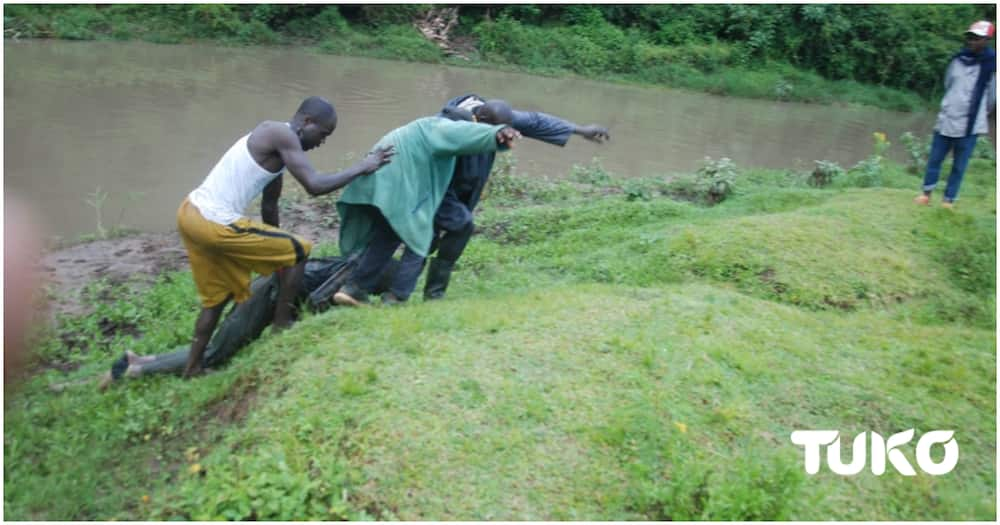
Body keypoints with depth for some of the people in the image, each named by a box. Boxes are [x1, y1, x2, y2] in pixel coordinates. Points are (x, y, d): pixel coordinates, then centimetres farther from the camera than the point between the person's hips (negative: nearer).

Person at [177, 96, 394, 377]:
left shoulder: (273, 139, 18)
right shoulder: (282, 134, -12)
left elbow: (269, 205, 26)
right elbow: (314, 185, -19)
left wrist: (274, 250, 34)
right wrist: (361, 168, -6)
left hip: (190, 213, 10)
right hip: (215, 225, -10)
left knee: (217, 295, 25)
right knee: (298, 250, 3)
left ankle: (192, 368, 33)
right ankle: (282, 324, 14)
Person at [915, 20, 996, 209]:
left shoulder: (991, 65, -7)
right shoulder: (957, 60, 5)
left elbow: (992, 97, 1)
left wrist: (985, 117, 10)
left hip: (969, 125, -4)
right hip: (946, 120, 4)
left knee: (959, 166, 3)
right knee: (934, 159, 9)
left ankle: (948, 201, 13)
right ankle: (926, 194, 22)